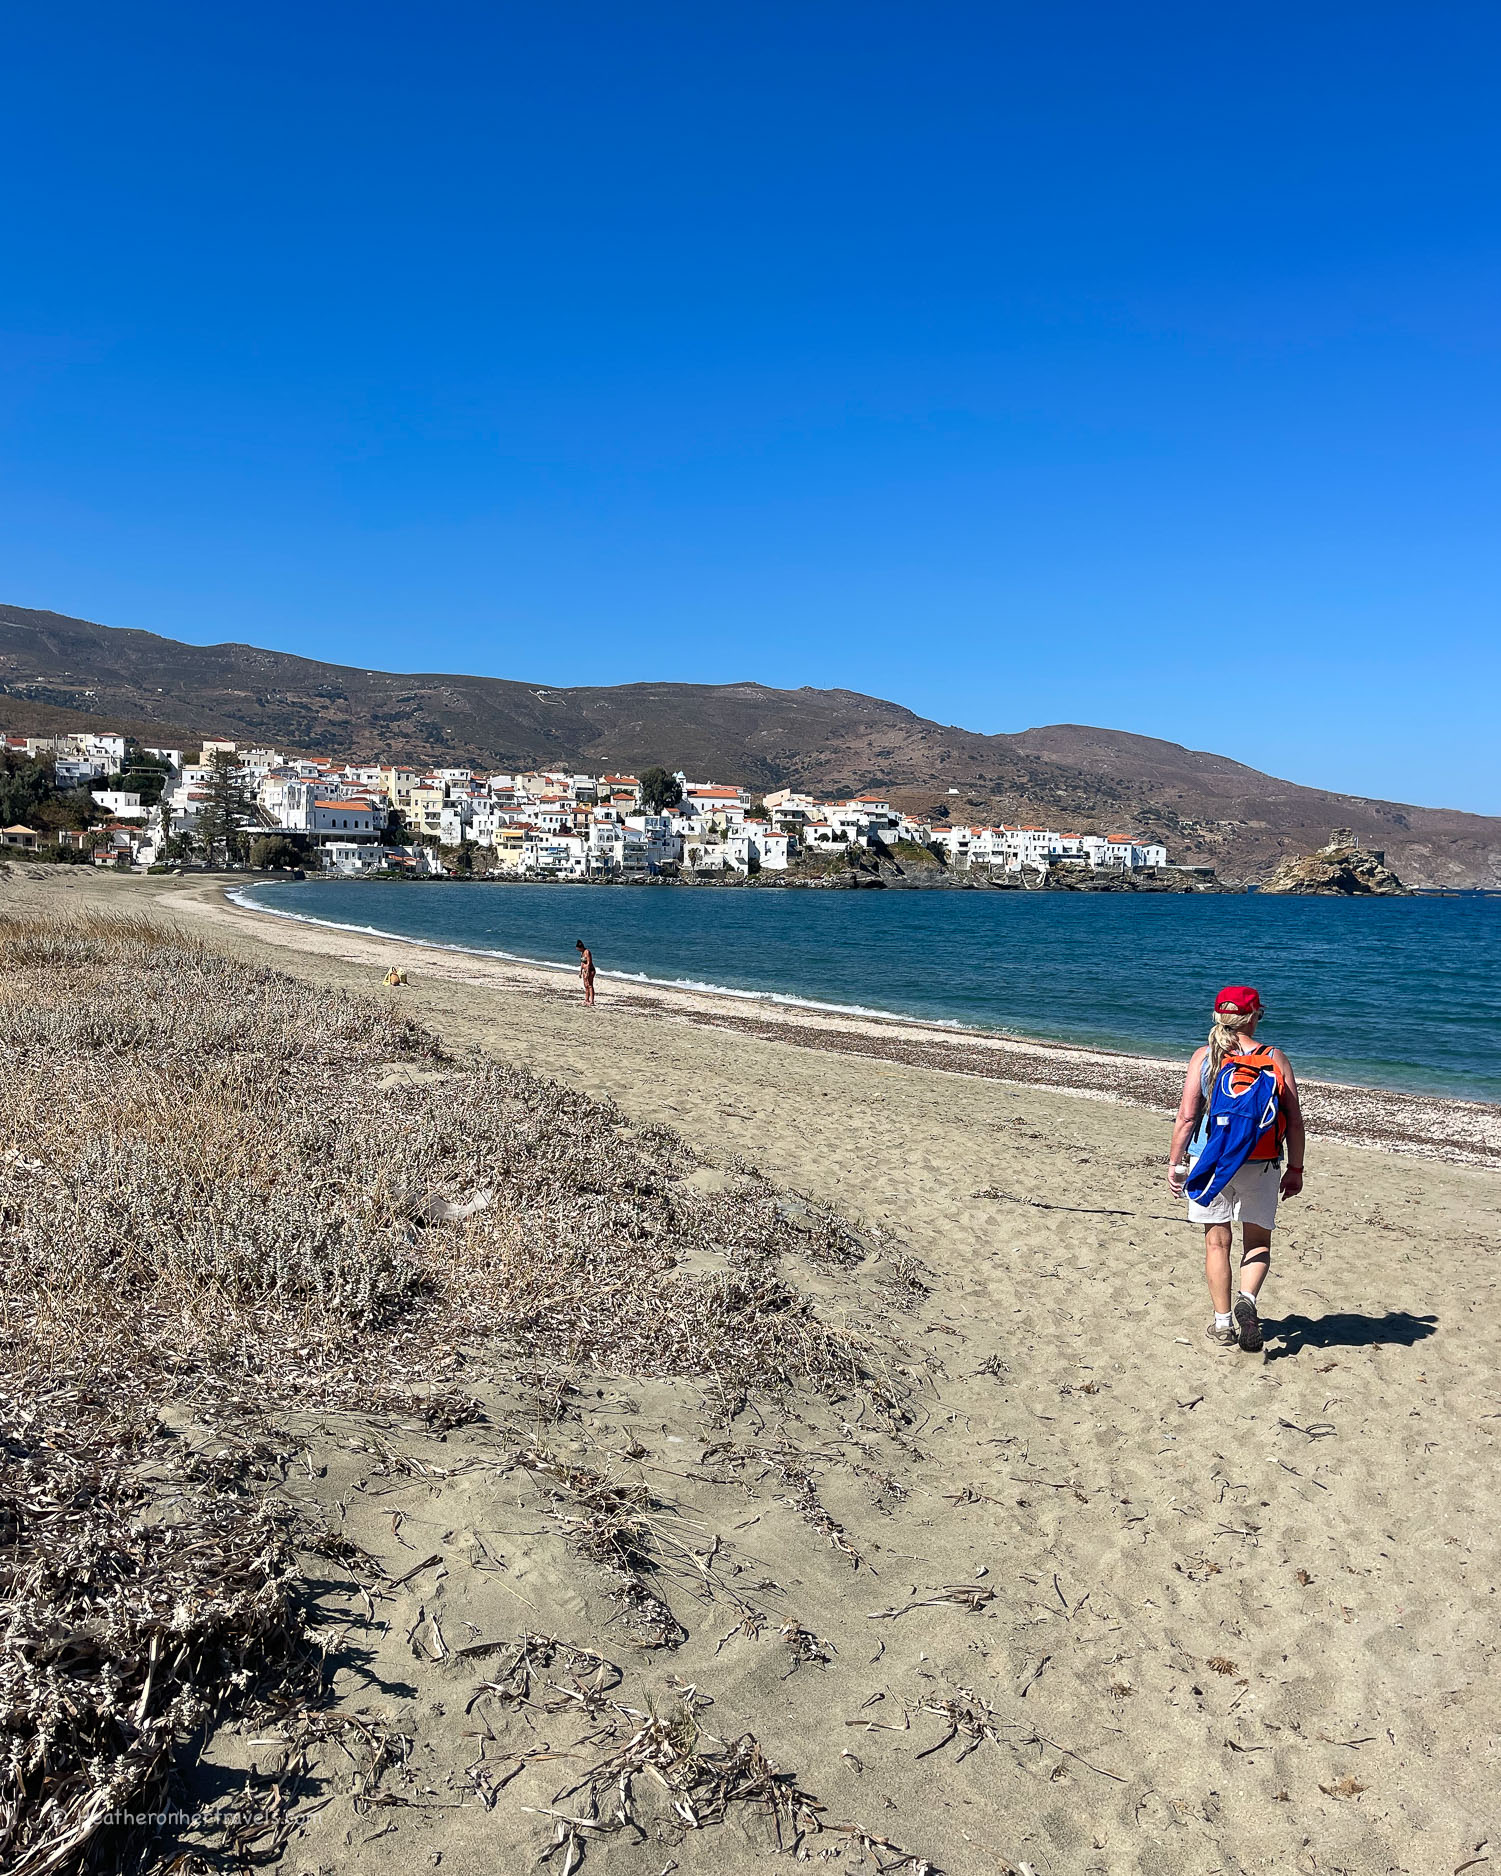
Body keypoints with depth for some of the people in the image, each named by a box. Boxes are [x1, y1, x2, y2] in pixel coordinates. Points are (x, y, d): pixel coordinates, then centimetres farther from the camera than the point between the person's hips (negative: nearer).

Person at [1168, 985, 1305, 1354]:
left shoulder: (1203, 1056, -4)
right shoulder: (1275, 1059, -1)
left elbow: (1186, 1116, -7)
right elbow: (1295, 1120, -1)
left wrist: (1174, 1163, 1)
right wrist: (1295, 1168, 8)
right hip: (1261, 1165, 0)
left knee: (1217, 1243, 12)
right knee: (1258, 1242, 15)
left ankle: (1223, 1324, 15)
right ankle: (1247, 1299, -9)